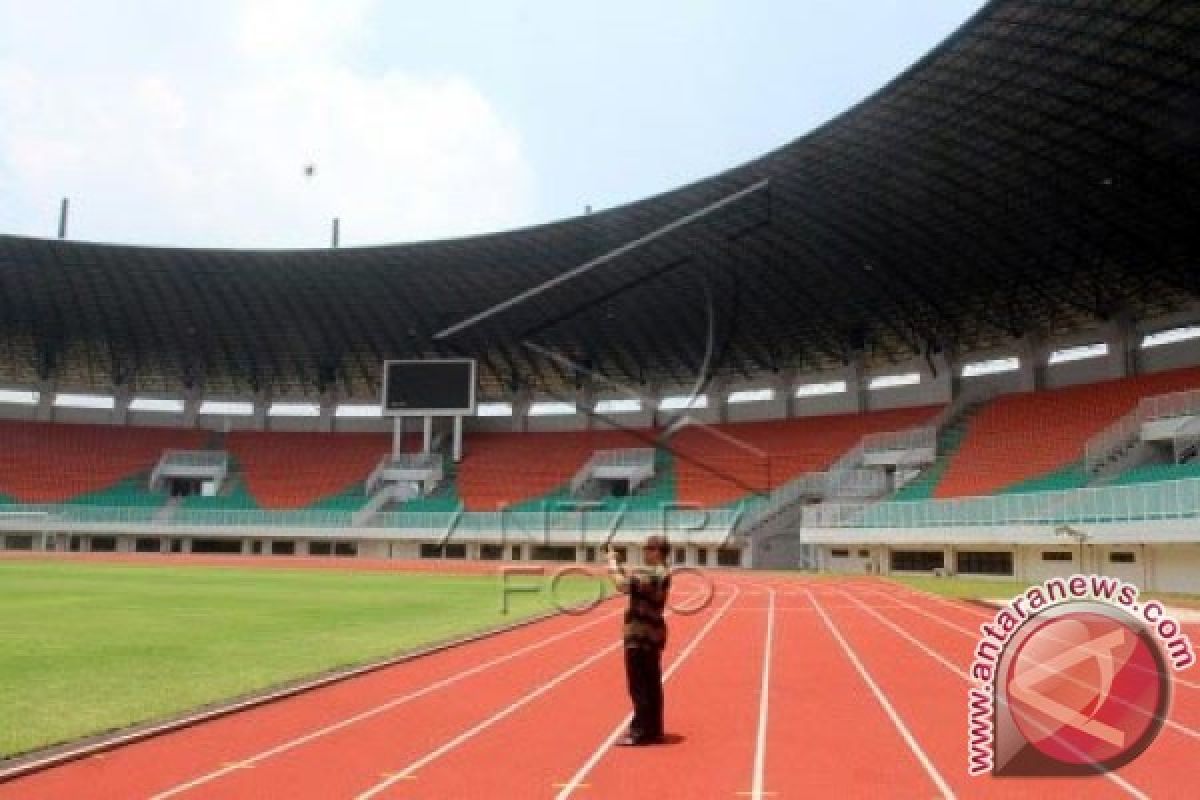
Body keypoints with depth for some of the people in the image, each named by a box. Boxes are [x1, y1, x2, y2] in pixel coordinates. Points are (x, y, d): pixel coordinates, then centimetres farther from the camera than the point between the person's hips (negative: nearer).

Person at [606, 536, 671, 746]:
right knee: (651, 686, 14)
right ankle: (653, 730, 21)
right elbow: (632, 584, 15)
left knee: (640, 687, -3)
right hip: (651, 635, 10)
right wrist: (618, 567, 4)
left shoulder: (654, 575, -20)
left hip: (641, 637, -10)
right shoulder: (659, 574, 11)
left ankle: (640, 732, 3)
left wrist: (613, 562, -12)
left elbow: (622, 585, -27)